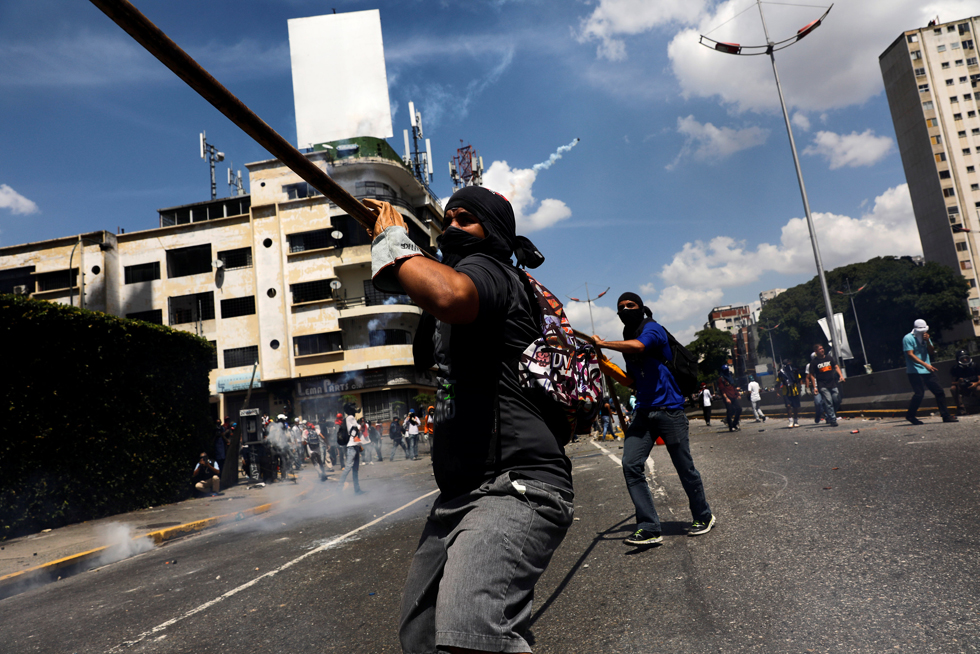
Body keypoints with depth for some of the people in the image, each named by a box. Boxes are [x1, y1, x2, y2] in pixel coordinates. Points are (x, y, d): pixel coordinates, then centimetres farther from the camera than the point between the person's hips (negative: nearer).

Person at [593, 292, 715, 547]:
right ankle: (649, 528, -4)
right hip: (643, 411, 6)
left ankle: (703, 517, 28)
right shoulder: (627, 340, 17)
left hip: (668, 409, -6)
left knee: (684, 467, 4)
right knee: (631, 465, -9)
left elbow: (639, 346, -29)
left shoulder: (653, 329, -5)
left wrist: (602, 343, -26)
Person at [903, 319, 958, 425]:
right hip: (915, 371, -7)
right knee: (919, 393, -11)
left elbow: (932, 352, 10)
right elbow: (910, 354, -16)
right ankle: (910, 415, 6)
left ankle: (946, 416, 10)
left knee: (939, 391, 3)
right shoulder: (908, 338, -8)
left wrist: (928, 341, -8)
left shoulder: (926, 337, 13)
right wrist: (925, 364, -24)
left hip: (927, 371, 7)